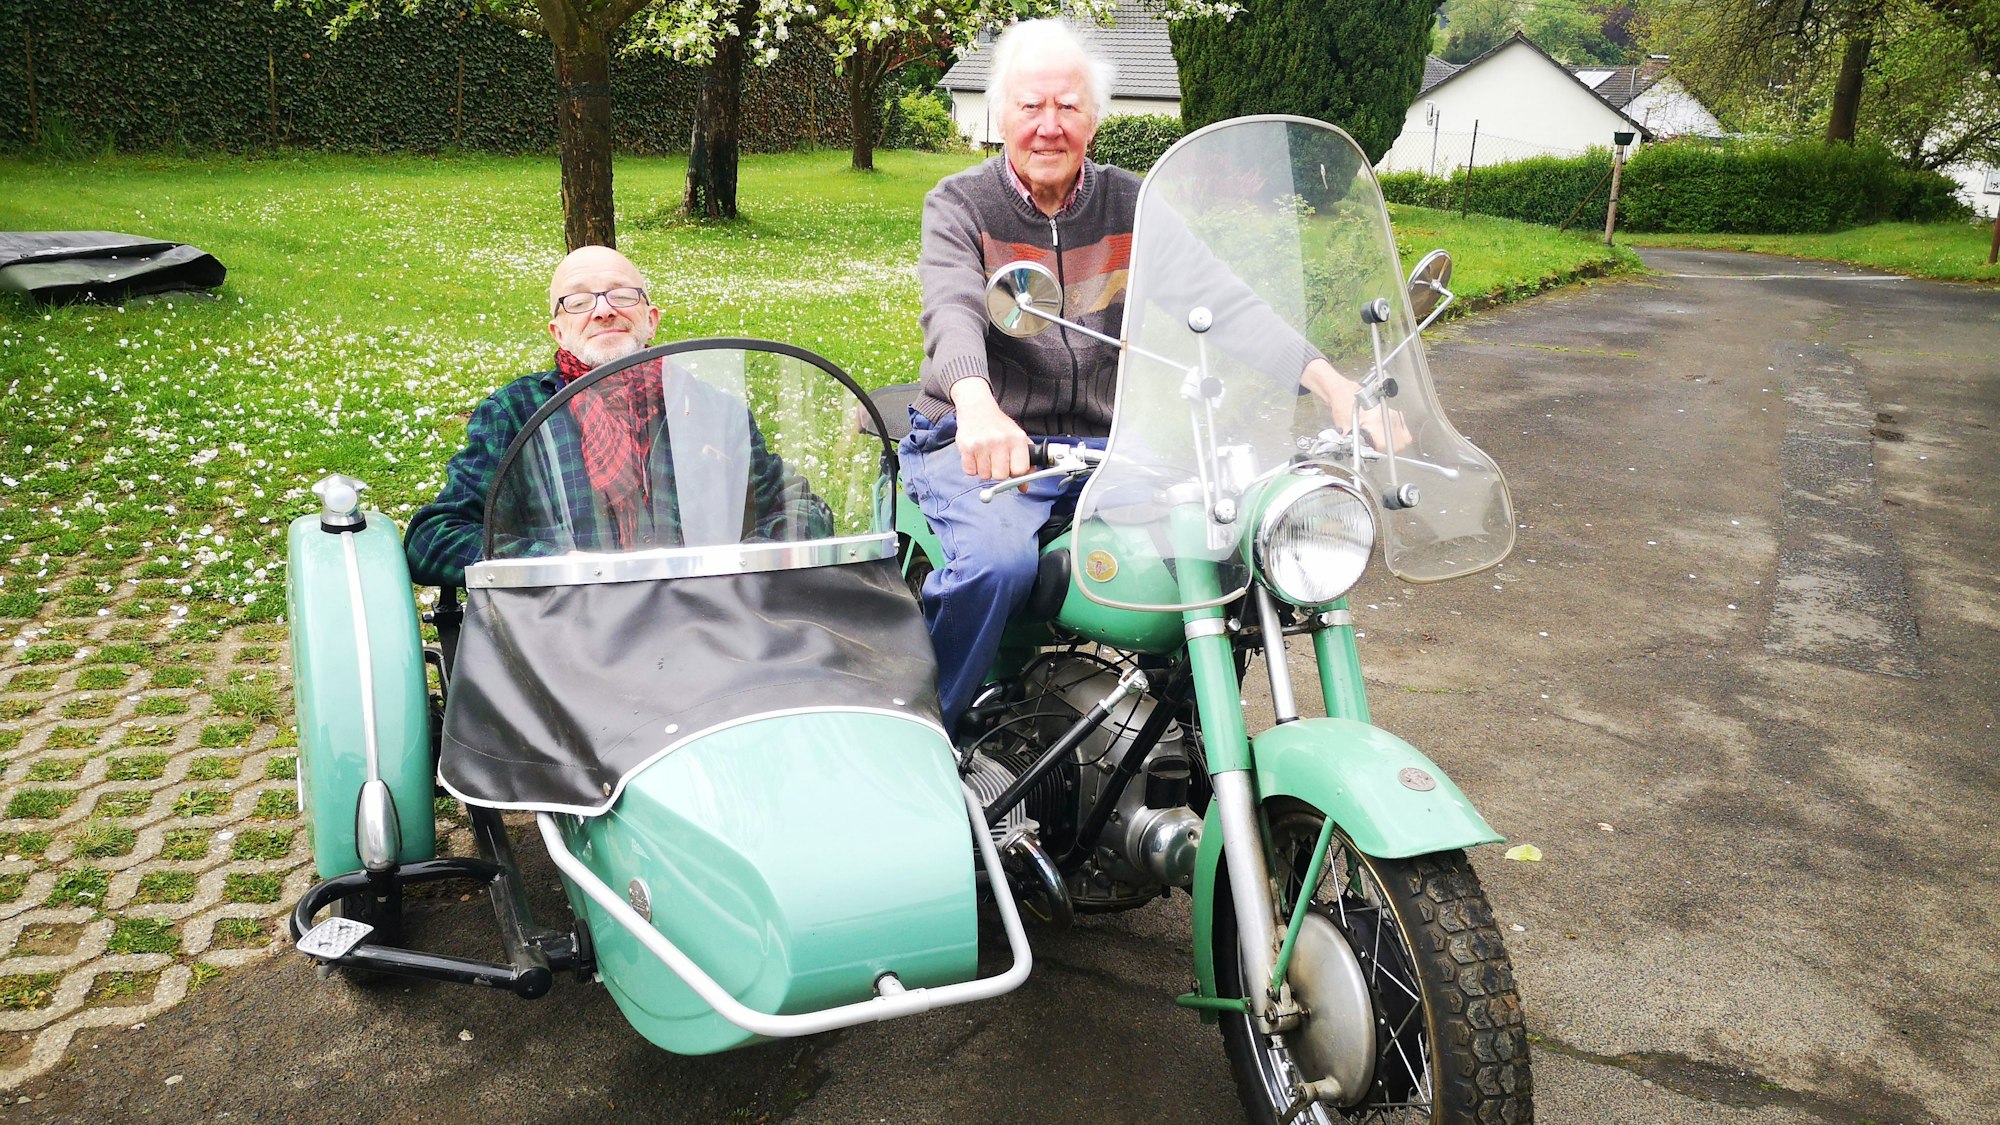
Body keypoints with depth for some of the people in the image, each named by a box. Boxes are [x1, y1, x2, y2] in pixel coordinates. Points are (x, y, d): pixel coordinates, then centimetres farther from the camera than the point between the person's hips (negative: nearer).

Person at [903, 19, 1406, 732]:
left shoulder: (1131, 206, 8)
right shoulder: (959, 205, -1)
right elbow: (952, 312, -21)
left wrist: (1330, 383, -23)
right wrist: (977, 405, -46)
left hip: (1099, 446, 4)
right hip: (981, 445, -3)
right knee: (997, 561, -33)